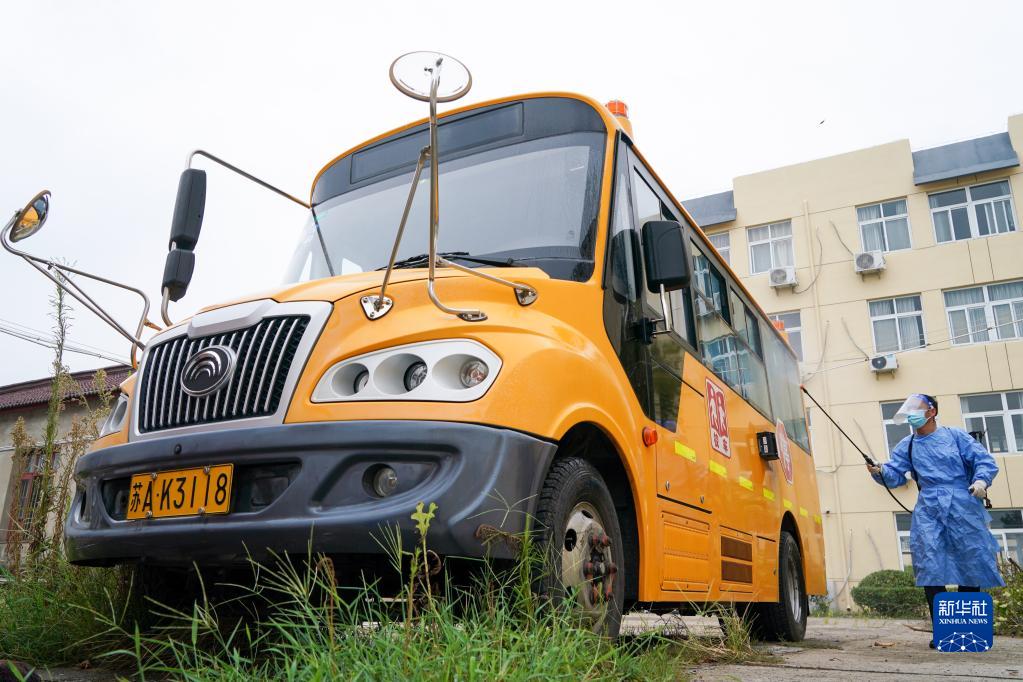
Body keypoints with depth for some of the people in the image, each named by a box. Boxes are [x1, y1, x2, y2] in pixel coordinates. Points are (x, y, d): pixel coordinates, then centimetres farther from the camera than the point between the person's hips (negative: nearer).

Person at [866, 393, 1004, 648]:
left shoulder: (954, 436, 8)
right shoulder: (906, 446, 13)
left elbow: (983, 459, 4)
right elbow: (894, 474, 5)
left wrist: (981, 480, -15)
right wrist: (880, 471, -16)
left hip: (963, 508, -1)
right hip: (929, 512, 1)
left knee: (971, 563, 5)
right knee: (930, 569, -8)